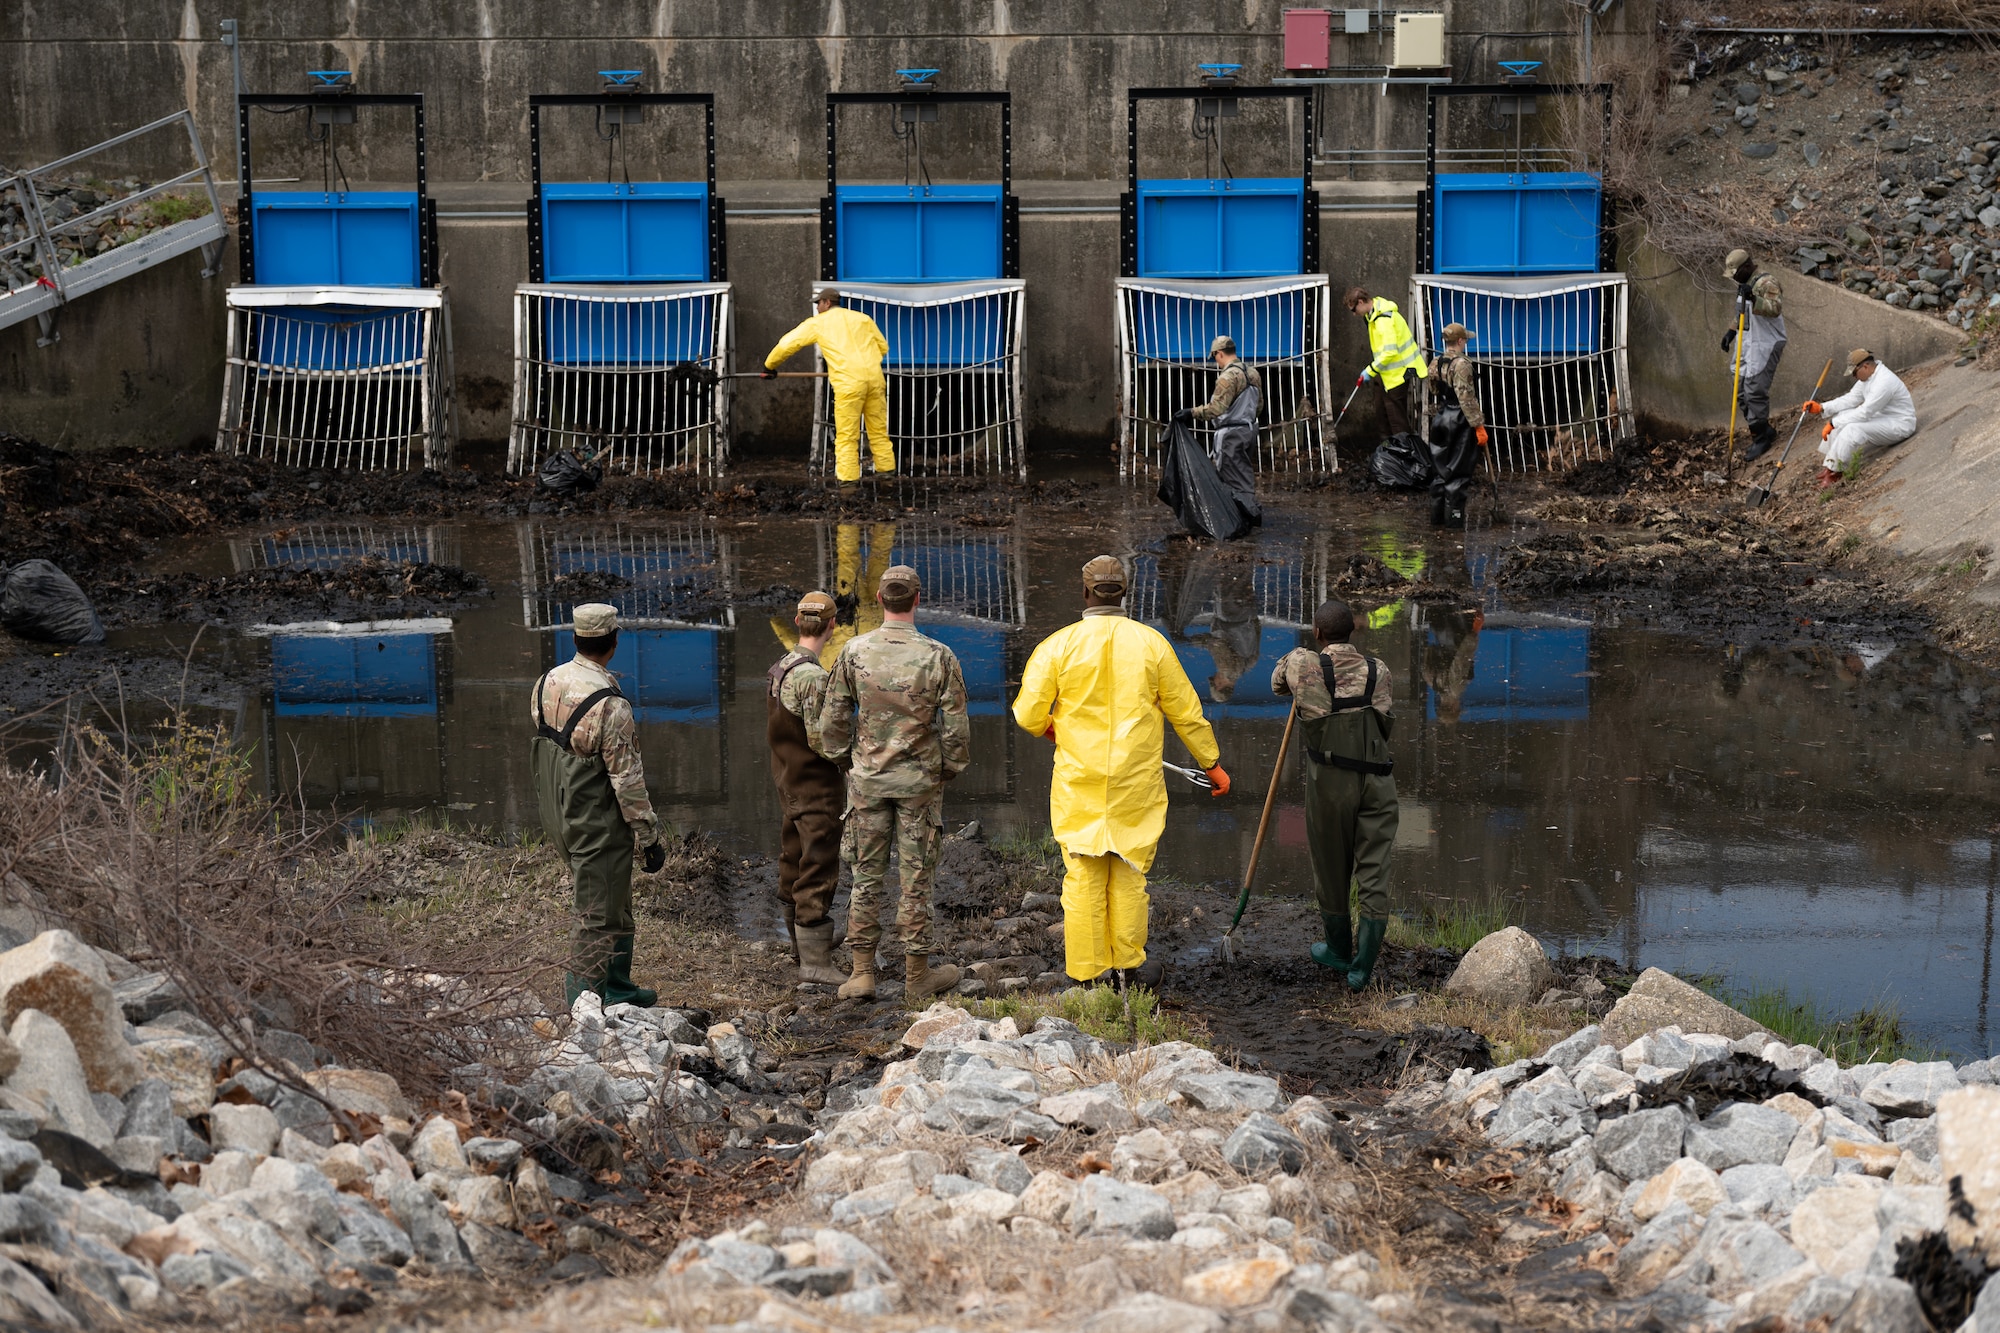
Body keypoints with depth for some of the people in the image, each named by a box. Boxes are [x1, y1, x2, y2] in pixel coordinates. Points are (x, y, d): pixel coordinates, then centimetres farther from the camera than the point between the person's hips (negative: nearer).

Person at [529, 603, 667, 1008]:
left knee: (617, 904, 22)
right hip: (598, 826, -8)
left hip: (558, 818, 8)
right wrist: (649, 836, -12)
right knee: (598, 918, 1)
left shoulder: (547, 684, 0)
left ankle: (617, 989, 32)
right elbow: (627, 780, -21)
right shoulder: (610, 705, -24)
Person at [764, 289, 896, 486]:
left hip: (848, 383, -4)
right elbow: (883, 346, 23)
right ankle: (885, 468, 15)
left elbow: (787, 343, 13)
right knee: (879, 429, 13)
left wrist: (770, 366, 26)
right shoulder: (862, 318, 19)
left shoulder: (818, 323, 10)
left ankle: (848, 476, -2)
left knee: (846, 434, 0)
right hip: (875, 378, 4)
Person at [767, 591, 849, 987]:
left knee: (794, 866, 19)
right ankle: (815, 962, -7)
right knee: (817, 875, -7)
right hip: (817, 787, -9)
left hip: (788, 782, 9)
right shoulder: (813, 677, -21)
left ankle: (802, 944, 33)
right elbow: (820, 740, -23)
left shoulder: (778, 670, 7)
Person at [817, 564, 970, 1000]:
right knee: (916, 879, 5)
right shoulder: (939, 657, -10)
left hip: (867, 781, 2)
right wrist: (950, 768, 11)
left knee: (867, 875, 9)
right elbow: (956, 725, -6)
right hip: (920, 782, -1)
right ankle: (917, 975, 13)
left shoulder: (854, 652, -6)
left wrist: (845, 761, 16)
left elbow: (832, 719, 0)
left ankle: (862, 973, 10)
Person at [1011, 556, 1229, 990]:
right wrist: (1212, 764, 16)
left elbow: (1027, 714, -5)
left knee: (1083, 876, 6)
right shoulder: (1151, 642, -2)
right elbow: (1186, 712, 4)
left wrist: (1049, 727, 19)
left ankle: (1088, 971, 10)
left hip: (1078, 782, -1)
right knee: (1129, 873, 11)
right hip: (1136, 782, 1)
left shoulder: (1057, 645, -6)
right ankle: (1128, 965, 18)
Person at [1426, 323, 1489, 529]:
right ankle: (1453, 518, -1)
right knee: (1458, 473, -2)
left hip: (1440, 421, 8)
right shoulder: (1462, 364, -17)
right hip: (1460, 422, -8)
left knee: (1440, 472, 13)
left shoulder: (1436, 364, 6)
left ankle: (1437, 517, 17)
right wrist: (1479, 426, -19)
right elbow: (1467, 399, -20)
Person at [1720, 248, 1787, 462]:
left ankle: (1761, 437, -3)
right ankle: (1764, 432, 21)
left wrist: (1753, 299, -45)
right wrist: (1731, 331, 24)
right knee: (1743, 393, 10)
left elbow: (1775, 308, -32)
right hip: (1746, 345, 10)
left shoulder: (1766, 283, -15)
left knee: (1755, 391, -12)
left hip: (1765, 345, -10)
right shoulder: (1744, 285, 16)